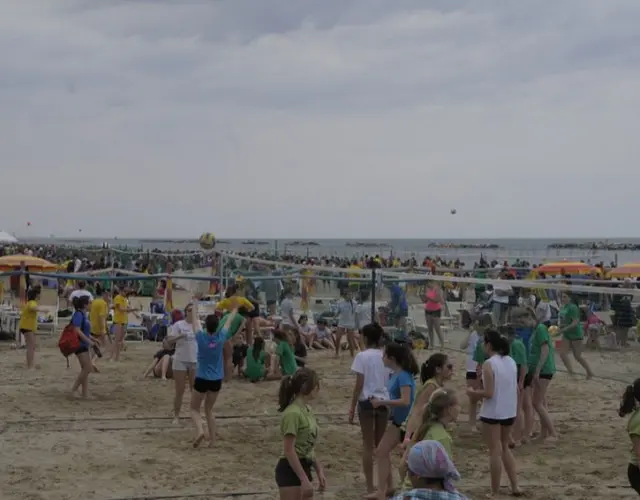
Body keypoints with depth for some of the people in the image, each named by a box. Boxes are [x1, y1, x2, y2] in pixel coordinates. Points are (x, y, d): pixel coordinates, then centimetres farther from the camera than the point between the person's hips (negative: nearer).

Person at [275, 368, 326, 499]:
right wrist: (304, 479, -23)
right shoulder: (293, 413, -19)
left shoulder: (307, 410, 9)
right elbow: (289, 450, -22)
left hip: (303, 468, 10)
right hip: (291, 470, -10)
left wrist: (320, 471, 15)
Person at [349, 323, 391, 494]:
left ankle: (370, 486, 7)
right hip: (384, 401, 4)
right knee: (381, 444, 16)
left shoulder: (362, 356, -10)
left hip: (367, 401, -4)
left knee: (368, 445, 5)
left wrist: (352, 407, -5)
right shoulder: (386, 355, 3)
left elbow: (359, 385, -12)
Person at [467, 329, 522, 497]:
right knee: (504, 447, 23)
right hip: (509, 412, 7)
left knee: (495, 452, 2)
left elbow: (489, 393, -19)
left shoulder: (489, 364, -16)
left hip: (492, 413, -7)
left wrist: (472, 391, -4)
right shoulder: (511, 361, 5)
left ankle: (495, 493, 10)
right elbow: (515, 388, 10)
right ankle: (515, 487, 21)